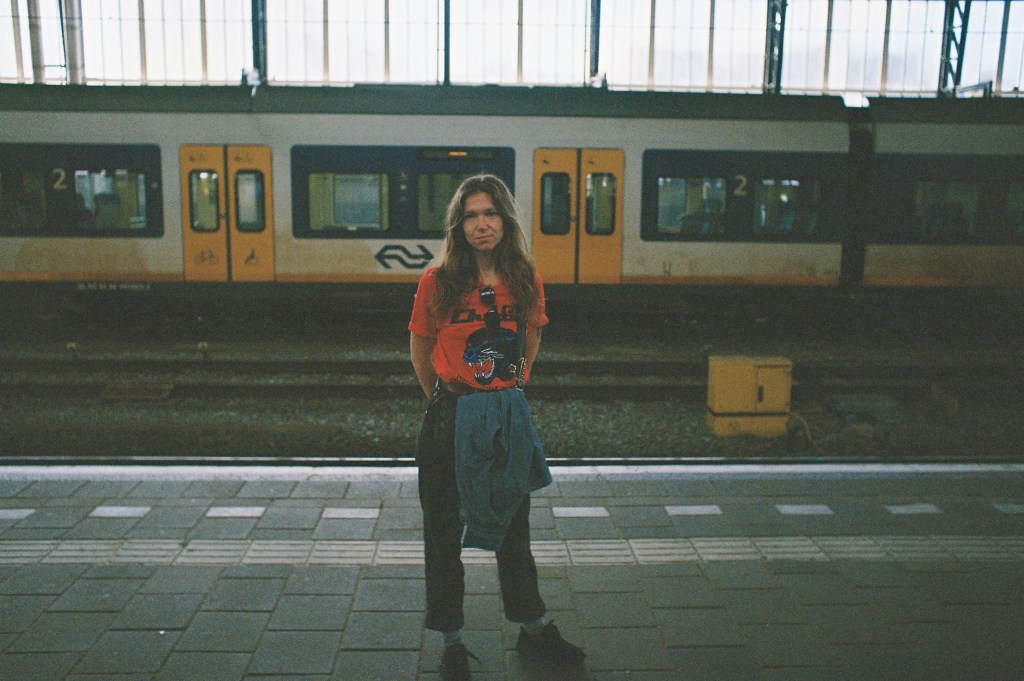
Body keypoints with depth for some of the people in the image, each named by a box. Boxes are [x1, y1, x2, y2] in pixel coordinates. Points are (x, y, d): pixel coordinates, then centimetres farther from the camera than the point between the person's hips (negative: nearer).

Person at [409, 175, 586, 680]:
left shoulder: (525, 280, -1)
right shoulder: (438, 280, -8)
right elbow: (419, 348, 5)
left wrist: (514, 386, 11)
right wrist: (442, 399, 9)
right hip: (450, 419, -2)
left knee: (514, 529, 16)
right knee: (444, 534, 9)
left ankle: (533, 631, 34)